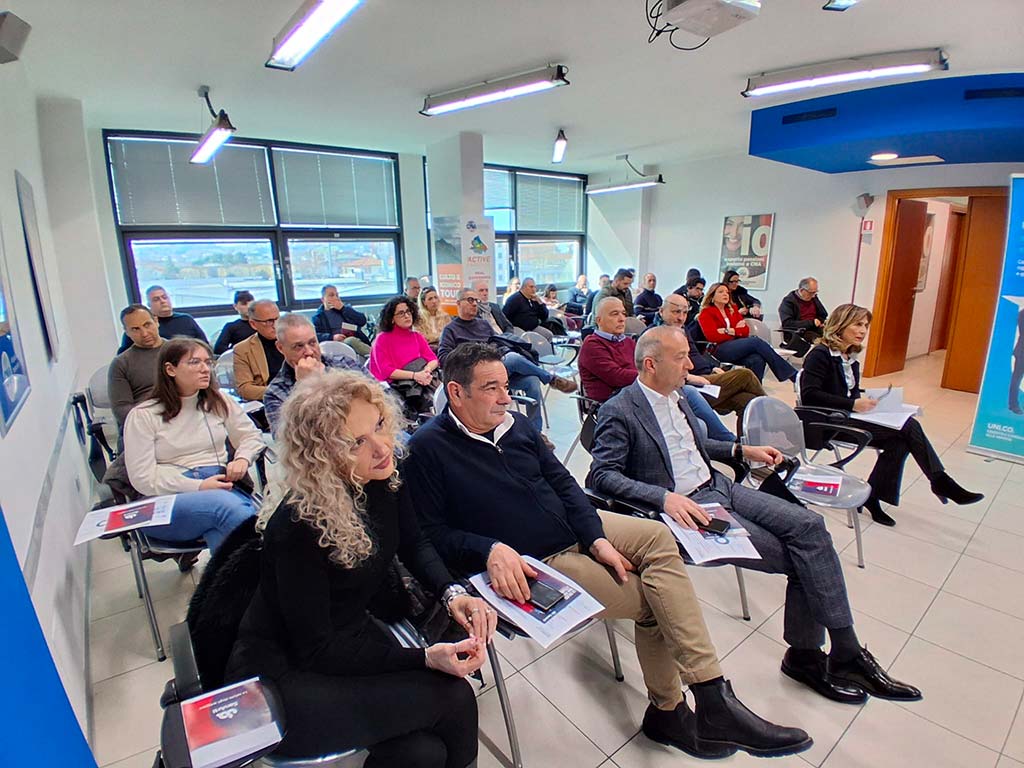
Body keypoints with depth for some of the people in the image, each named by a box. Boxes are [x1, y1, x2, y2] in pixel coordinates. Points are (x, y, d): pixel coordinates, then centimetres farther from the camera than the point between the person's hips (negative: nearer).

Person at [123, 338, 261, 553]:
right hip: (167, 499, -2)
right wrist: (198, 486, -13)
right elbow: (143, 479, -2)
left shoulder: (220, 403, 15)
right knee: (225, 505, -37)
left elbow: (252, 436, 21)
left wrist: (242, 458, -2)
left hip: (222, 489, 3)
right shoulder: (142, 416, 4)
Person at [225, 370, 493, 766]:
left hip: (352, 636, 5)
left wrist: (452, 592, -14)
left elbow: (412, 544, 5)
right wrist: (424, 658, -27)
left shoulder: (383, 479, -11)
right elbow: (314, 651, -21)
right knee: (452, 699, -19)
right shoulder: (298, 527, -30)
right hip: (283, 673, -5)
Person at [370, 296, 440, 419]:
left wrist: (427, 371, -19)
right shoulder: (382, 339, 0)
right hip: (392, 387, -4)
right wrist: (414, 375, -22)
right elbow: (386, 371, -10)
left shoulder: (417, 336, 16)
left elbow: (433, 359, 5)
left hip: (418, 385, 4)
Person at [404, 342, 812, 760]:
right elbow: (434, 534, -14)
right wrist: (490, 550, -30)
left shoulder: (515, 423, 3)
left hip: (575, 528, 7)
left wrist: (596, 538, -7)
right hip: (531, 561, -6)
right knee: (649, 598, -13)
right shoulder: (427, 449, -14)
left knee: (659, 537, -12)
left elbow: (562, 482, 5)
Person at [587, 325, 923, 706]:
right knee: (798, 558, -12)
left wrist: (741, 450, 16)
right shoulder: (618, 412, -14)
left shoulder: (676, 396, 12)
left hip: (717, 486, 8)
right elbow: (601, 475, -20)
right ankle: (844, 653, 11)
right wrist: (664, 497, -31)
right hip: (685, 507, -8)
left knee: (808, 525, -9)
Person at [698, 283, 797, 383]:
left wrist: (729, 331, -7)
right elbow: (712, 336, -10)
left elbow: (746, 331, 12)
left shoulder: (732, 310, 24)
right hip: (719, 350, -6)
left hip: (737, 346, 6)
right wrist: (736, 330, -2)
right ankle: (792, 375, -24)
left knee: (757, 360, -29)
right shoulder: (706, 313, 7)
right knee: (756, 341, -26)